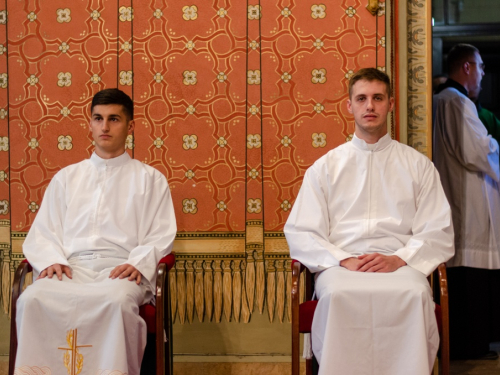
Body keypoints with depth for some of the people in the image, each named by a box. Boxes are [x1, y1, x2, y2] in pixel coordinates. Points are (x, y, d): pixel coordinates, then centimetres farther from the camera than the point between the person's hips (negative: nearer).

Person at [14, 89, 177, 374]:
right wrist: (51, 260, -4)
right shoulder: (66, 177, 26)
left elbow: (161, 235, 10)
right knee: (33, 299, -31)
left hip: (121, 269, -2)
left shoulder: (150, 178, 19)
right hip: (71, 267, 2)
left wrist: (137, 264, -10)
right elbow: (42, 232, 18)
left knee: (117, 301, -38)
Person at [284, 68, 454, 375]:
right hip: (341, 266, 0)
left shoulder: (418, 165, 18)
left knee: (414, 295, -35)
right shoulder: (326, 167, 18)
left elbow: (438, 233, 9)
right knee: (338, 295, -35)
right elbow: (300, 234, 8)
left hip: (401, 266, 0)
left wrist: (399, 259, -10)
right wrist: (343, 260, -9)